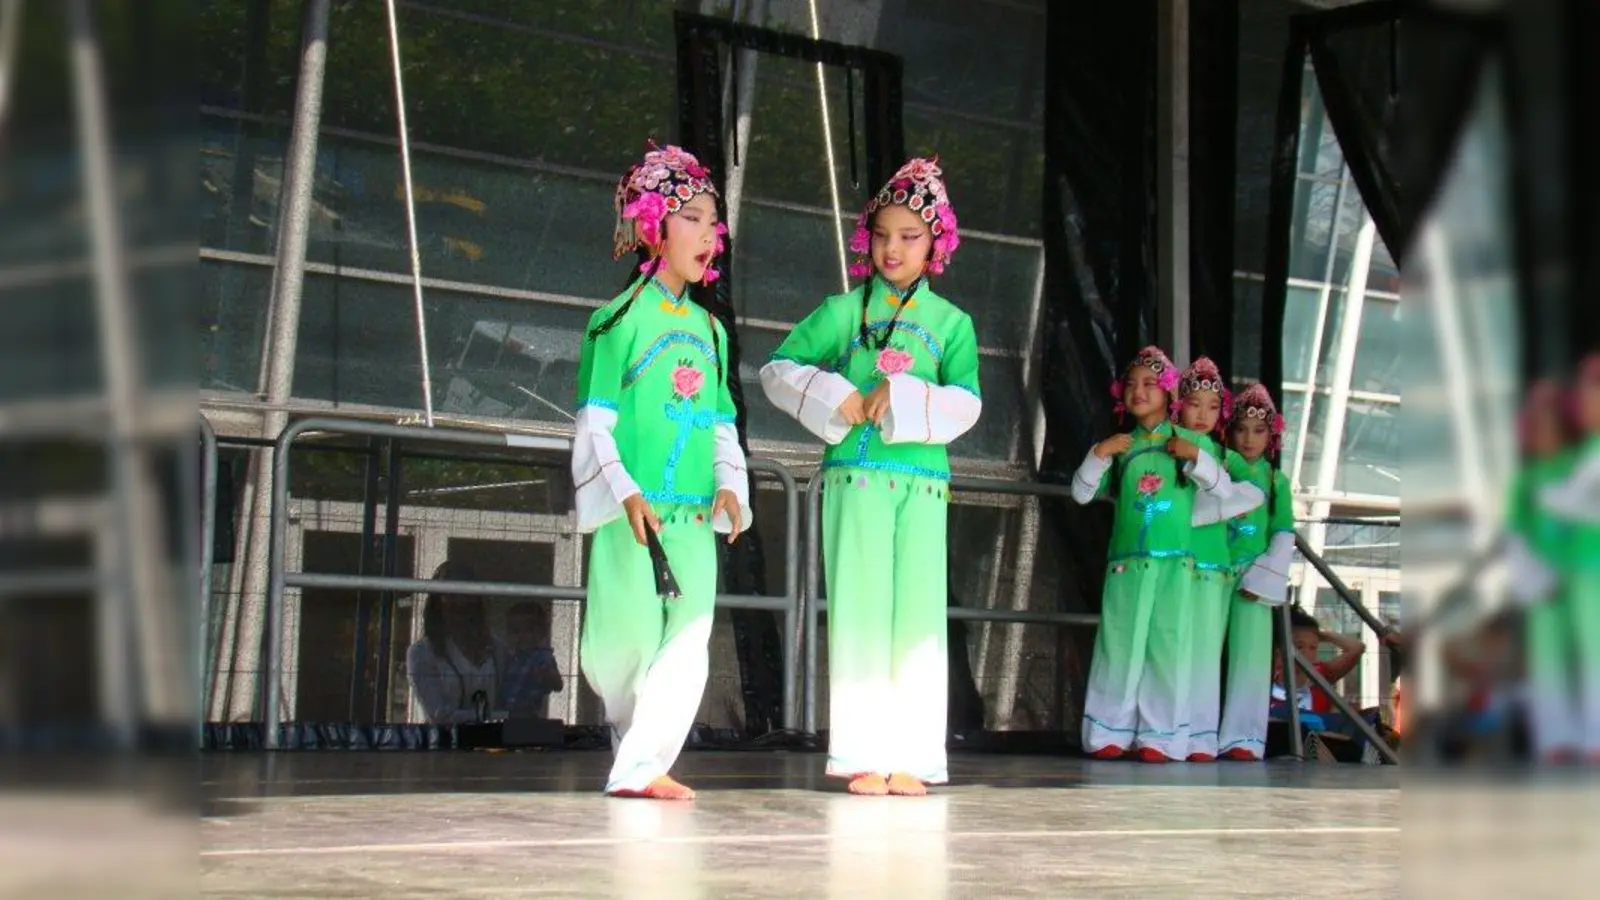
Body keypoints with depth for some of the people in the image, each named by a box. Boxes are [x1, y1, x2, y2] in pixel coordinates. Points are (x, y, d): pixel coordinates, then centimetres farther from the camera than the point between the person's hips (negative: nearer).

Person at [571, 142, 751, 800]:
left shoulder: (710, 329, 16)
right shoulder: (621, 319, 0)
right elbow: (594, 422, -4)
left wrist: (729, 484, 1)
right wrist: (626, 492, -15)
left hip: (695, 515, 5)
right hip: (633, 510, -5)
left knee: (689, 640, -8)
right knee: (629, 641, -3)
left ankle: (643, 766, -8)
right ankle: (637, 752, 19)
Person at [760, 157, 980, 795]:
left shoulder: (951, 322, 11)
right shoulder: (843, 310, 10)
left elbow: (966, 403, -1)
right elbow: (777, 370, 8)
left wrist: (903, 399, -13)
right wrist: (832, 394, -7)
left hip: (923, 483, 1)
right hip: (855, 476, -1)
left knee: (917, 611, -1)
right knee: (860, 609, -4)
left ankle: (910, 757, 2)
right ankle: (864, 757, -3)